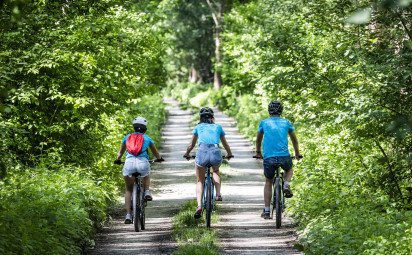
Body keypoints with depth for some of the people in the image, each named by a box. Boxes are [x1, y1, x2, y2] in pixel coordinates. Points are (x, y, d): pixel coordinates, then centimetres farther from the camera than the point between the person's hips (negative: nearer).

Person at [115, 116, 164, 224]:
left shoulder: (127, 137, 23)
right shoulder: (147, 138, 20)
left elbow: (120, 152, 36)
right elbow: (155, 153, 35)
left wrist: (118, 159, 57)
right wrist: (160, 158, 56)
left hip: (129, 163, 0)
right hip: (143, 163, 0)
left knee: (128, 190, 17)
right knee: (146, 176, 37)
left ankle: (128, 215, 6)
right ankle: (147, 192, 11)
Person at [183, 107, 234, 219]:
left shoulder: (198, 127, 24)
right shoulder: (218, 127, 26)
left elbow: (191, 145, 33)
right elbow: (225, 144, 37)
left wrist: (187, 154, 52)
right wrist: (229, 154, 56)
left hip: (202, 152, -1)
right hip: (216, 152, 1)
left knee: (200, 181, 16)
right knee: (216, 171, 36)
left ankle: (199, 205, -5)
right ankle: (218, 194, 15)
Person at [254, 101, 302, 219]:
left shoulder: (264, 123, 12)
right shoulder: (286, 123, 13)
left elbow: (258, 140, 27)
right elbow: (294, 139, 26)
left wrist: (258, 153, 43)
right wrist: (297, 154, 41)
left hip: (268, 157, 0)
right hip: (284, 156, 0)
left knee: (268, 182, 17)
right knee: (289, 170, 33)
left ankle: (267, 210, 12)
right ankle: (286, 185, 3)